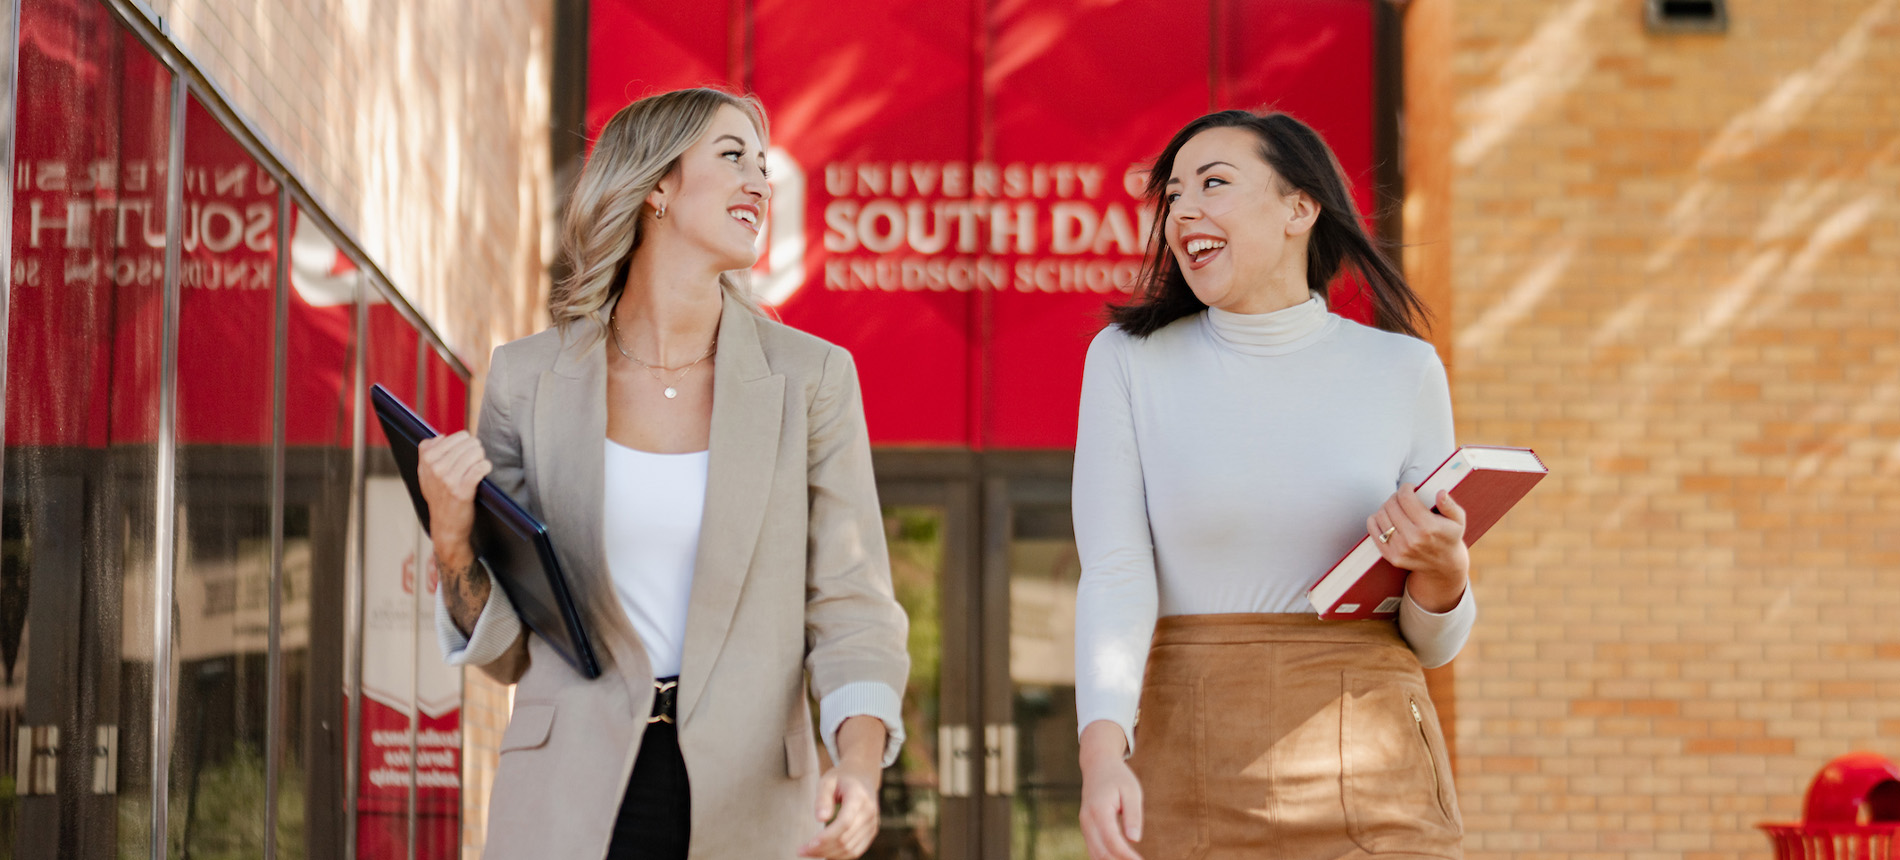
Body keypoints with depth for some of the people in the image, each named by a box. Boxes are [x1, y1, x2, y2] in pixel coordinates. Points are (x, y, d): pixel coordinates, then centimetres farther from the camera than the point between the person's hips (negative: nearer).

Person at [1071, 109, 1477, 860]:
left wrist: (1441, 570, -13)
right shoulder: (1130, 359, 3)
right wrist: (1101, 753, -23)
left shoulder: (1403, 371, 5)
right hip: (1191, 786, -1)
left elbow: (1434, 643, 9)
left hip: (1372, 786, 1)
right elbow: (1115, 579, -8)